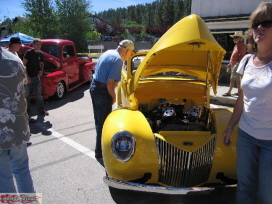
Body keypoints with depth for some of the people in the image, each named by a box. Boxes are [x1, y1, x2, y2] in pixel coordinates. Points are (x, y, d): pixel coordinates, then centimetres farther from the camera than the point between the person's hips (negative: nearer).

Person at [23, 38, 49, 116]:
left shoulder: (40, 54, 5)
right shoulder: (29, 52, -10)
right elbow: (23, 64, -11)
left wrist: (41, 71, 0)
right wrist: (27, 76, -17)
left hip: (36, 77, 4)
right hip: (28, 77, -4)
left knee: (38, 94, 7)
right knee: (26, 94, 6)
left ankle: (41, 110, 12)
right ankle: (27, 110, 18)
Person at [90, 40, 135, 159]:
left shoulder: (108, 52, 11)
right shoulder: (118, 60, -18)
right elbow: (110, 83, -24)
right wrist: (113, 97, -7)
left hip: (94, 87, 10)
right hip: (102, 91, -10)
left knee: (99, 119, 22)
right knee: (104, 122, 2)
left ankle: (100, 146, 40)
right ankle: (100, 152, 15)